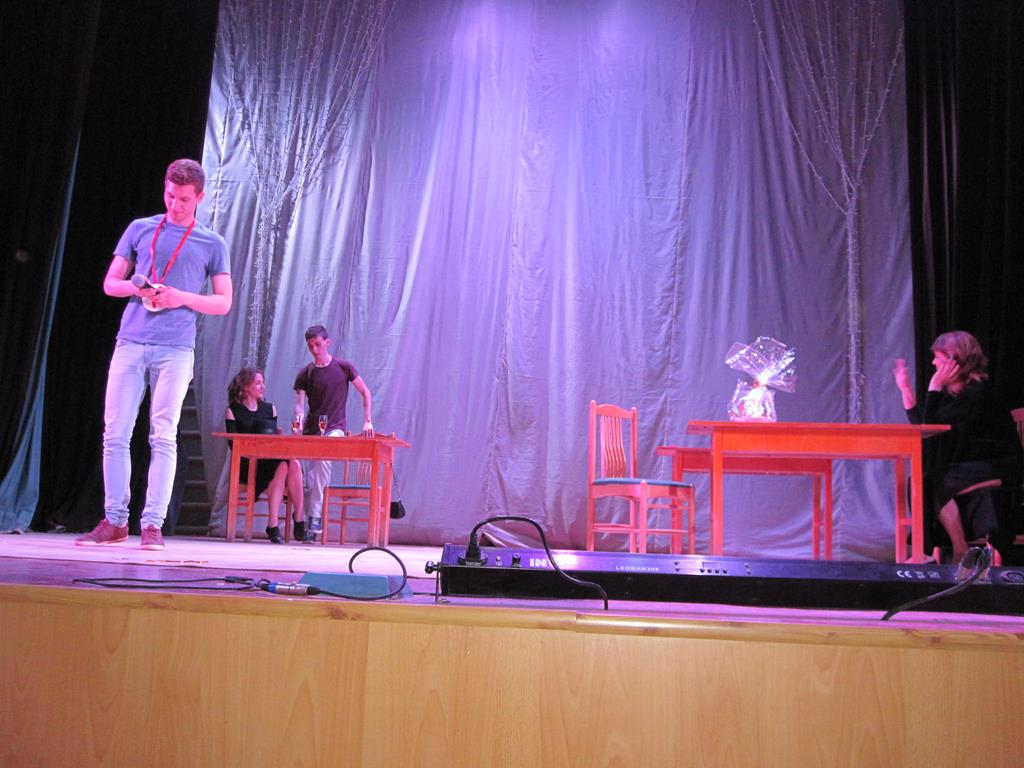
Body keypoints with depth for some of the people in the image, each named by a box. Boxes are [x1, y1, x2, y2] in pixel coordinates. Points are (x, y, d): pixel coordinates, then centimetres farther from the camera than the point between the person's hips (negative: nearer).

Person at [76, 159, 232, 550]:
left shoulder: (212, 243, 10)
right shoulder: (140, 229, 15)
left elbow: (223, 302, 8)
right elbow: (110, 283, 16)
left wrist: (182, 297, -8)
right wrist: (136, 288, -6)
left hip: (175, 349, -2)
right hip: (130, 343, 2)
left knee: (163, 437, -5)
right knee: (115, 434, 0)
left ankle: (153, 524, -2)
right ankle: (115, 521, 9)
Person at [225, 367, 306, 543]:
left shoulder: (270, 409, 19)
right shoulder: (233, 411, 6)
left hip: (271, 460, 4)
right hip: (248, 464, -4)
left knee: (294, 464, -29)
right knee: (282, 466, -32)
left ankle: (299, 521, -28)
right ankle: (273, 525, -32)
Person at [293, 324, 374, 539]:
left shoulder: (343, 367, 1)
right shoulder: (305, 374, 6)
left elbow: (365, 393, 7)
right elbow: (299, 402, -5)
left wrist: (367, 421, -2)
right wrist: (299, 417, -28)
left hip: (335, 429, -3)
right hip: (311, 431, 3)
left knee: (323, 458, -30)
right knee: (309, 477, -3)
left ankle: (315, 516, -28)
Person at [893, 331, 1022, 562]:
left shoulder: (976, 392, -19)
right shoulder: (951, 392, 9)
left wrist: (934, 387, -18)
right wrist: (905, 388, 6)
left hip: (1000, 469, -8)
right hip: (972, 464, 8)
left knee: (934, 484, -22)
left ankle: (961, 553, -12)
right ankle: (928, 550, -11)